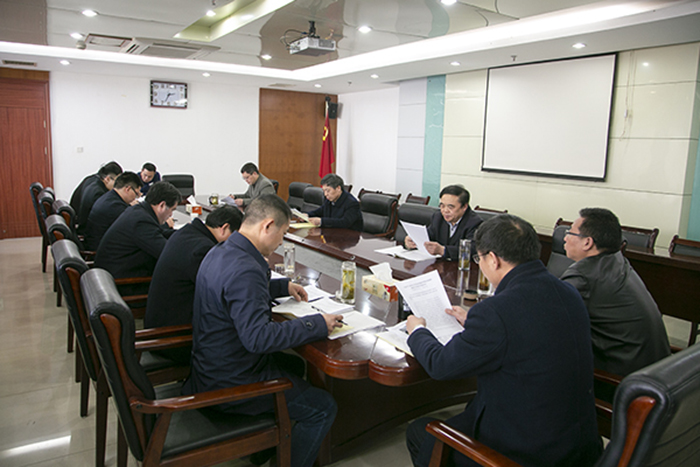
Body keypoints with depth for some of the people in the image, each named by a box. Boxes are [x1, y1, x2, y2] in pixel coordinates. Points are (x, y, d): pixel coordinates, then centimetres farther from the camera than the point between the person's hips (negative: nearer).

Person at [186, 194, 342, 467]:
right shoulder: (244, 269, -30)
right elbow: (258, 337, -35)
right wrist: (318, 324, -26)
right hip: (231, 383, -10)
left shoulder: (221, 252, 4)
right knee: (324, 408, -4)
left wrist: (284, 286, 20)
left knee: (294, 366, 29)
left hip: (213, 366, 11)